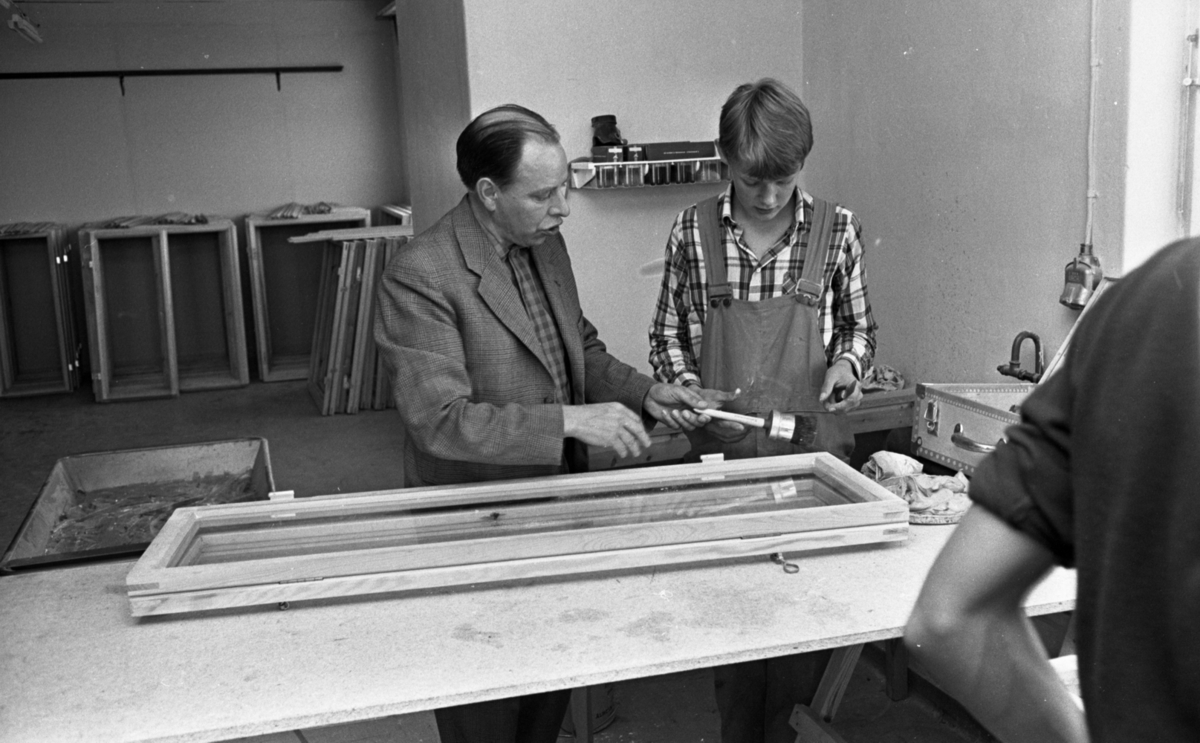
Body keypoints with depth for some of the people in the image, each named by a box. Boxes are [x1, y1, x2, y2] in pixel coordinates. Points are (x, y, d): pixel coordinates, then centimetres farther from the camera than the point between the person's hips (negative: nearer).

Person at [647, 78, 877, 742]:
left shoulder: (836, 229, 0)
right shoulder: (691, 232, -1)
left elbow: (859, 326, 12)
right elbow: (667, 336, 7)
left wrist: (847, 361, -9)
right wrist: (685, 384, -11)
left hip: (813, 447, 0)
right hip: (722, 449, 0)